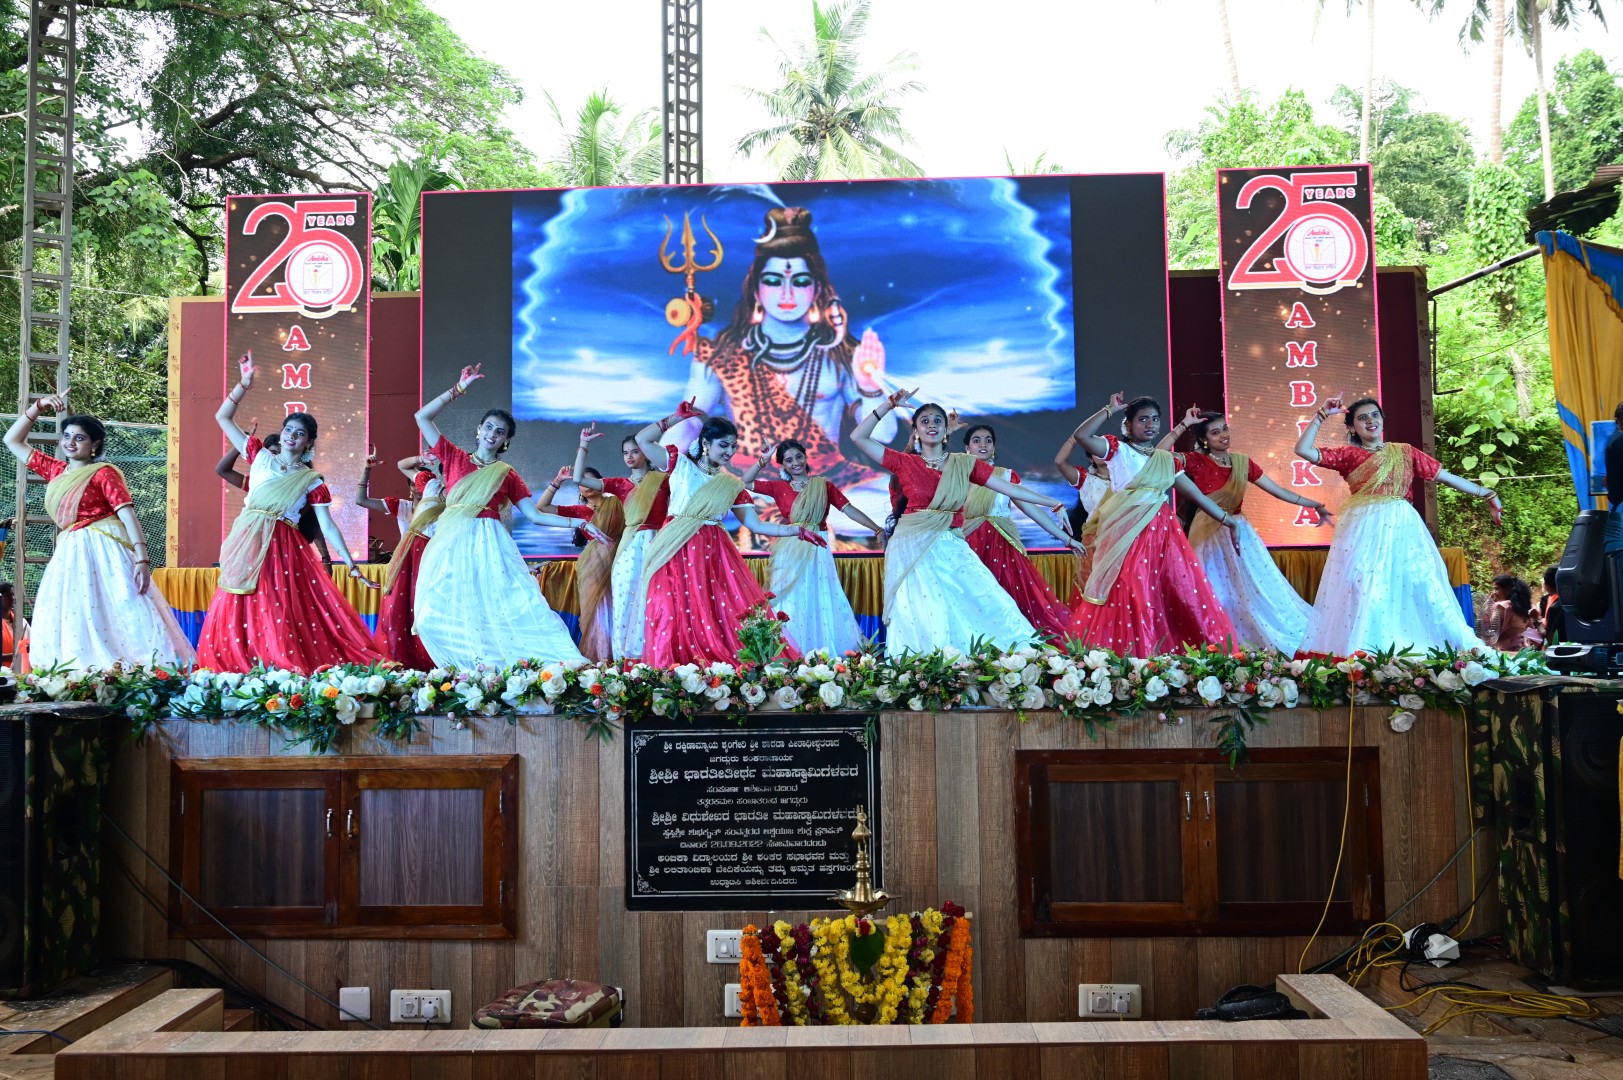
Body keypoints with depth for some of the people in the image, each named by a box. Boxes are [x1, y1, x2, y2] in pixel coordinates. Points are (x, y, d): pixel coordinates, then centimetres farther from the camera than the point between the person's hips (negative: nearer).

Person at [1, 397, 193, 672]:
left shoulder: (103, 472, -3)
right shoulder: (56, 471, 16)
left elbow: (128, 513, -11)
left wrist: (142, 558, -22)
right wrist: (38, 406, 13)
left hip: (103, 553, -7)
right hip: (69, 555, 7)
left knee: (119, 620, -10)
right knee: (70, 626, 4)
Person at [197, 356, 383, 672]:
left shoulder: (312, 481, 4)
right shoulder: (260, 457, 11)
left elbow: (328, 526, 1)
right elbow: (223, 417, 14)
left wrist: (351, 566, -5)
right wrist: (244, 384, 5)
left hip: (282, 549, -2)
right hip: (246, 544, 3)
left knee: (282, 614, -8)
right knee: (240, 614, 0)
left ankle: (286, 669, -1)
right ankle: (242, 670, 6)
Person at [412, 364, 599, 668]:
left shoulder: (507, 474, 12)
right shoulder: (455, 457, 15)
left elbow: (535, 515, 9)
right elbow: (423, 417, 12)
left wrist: (579, 523, 0)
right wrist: (458, 390, 10)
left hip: (490, 544, -1)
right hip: (452, 543, 1)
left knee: (500, 606, -14)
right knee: (449, 611, -7)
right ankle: (468, 671, 0)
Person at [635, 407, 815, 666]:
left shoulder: (733, 484, 12)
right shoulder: (681, 464, 7)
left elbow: (756, 525, 10)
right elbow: (643, 439, 1)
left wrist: (799, 531, 4)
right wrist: (677, 418, -1)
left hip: (714, 552, 3)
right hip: (678, 551, -3)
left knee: (727, 611, -7)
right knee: (678, 612, -8)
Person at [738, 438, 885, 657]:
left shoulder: (823, 485, 6)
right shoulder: (779, 487, 6)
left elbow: (850, 510, 1)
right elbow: (745, 482, 2)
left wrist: (878, 529, -7)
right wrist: (763, 459, -6)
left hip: (818, 551, 0)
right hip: (790, 552, 0)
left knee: (822, 602, 2)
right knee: (793, 604, 1)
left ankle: (825, 653, 11)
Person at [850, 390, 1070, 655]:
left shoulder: (965, 464, 9)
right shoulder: (905, 463, 4)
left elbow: (1010, 488, 8)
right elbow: (858, 437, 1)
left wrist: (1055, 504, 5)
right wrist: (889, 405, -3)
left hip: (951, 549, 2)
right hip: (912, 548, -2)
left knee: (991, 605, -4)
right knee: (922, 622, -7)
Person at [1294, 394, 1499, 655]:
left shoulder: (1404, 451, 14)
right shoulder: (1348, 455, 7)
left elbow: (1446, 476, 15)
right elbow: (1303, 450, -3)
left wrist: (1486, 494, 13)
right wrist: (1322, 415, -2)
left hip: (1401, 528, 2)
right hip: (1364, 531, -2)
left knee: (1421, 586, 2)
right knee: (1365, 592, -6)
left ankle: (1461, 646, 13)